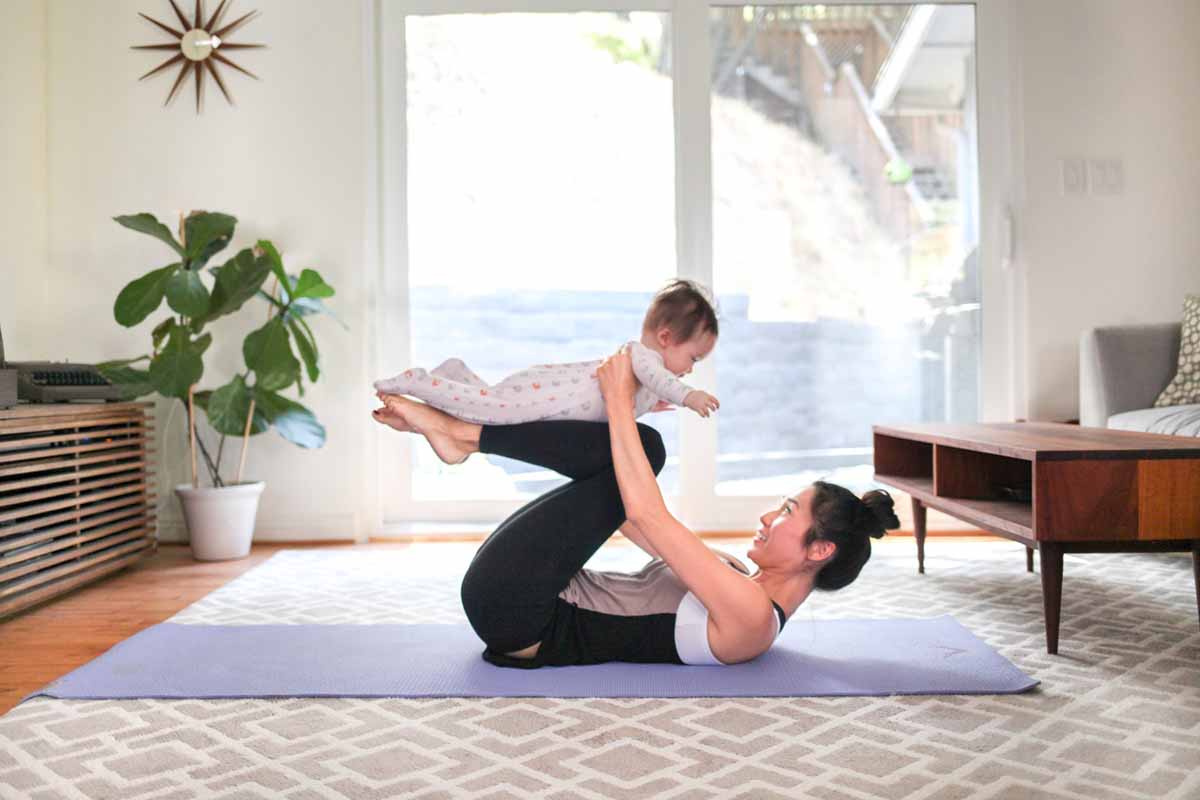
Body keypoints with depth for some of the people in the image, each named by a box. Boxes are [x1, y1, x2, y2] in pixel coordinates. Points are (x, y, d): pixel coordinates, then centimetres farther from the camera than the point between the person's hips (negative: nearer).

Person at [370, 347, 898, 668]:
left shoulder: (751, 617, -17)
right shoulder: (747, 586, 12)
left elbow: (648, 517, -22)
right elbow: (631, 519, 18)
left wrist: (619, 402, -14)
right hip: (537, 609, 9)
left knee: (645, 447, -15)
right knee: (641, 450, 5)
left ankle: (459, 430, -4)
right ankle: (463, 434, 0)